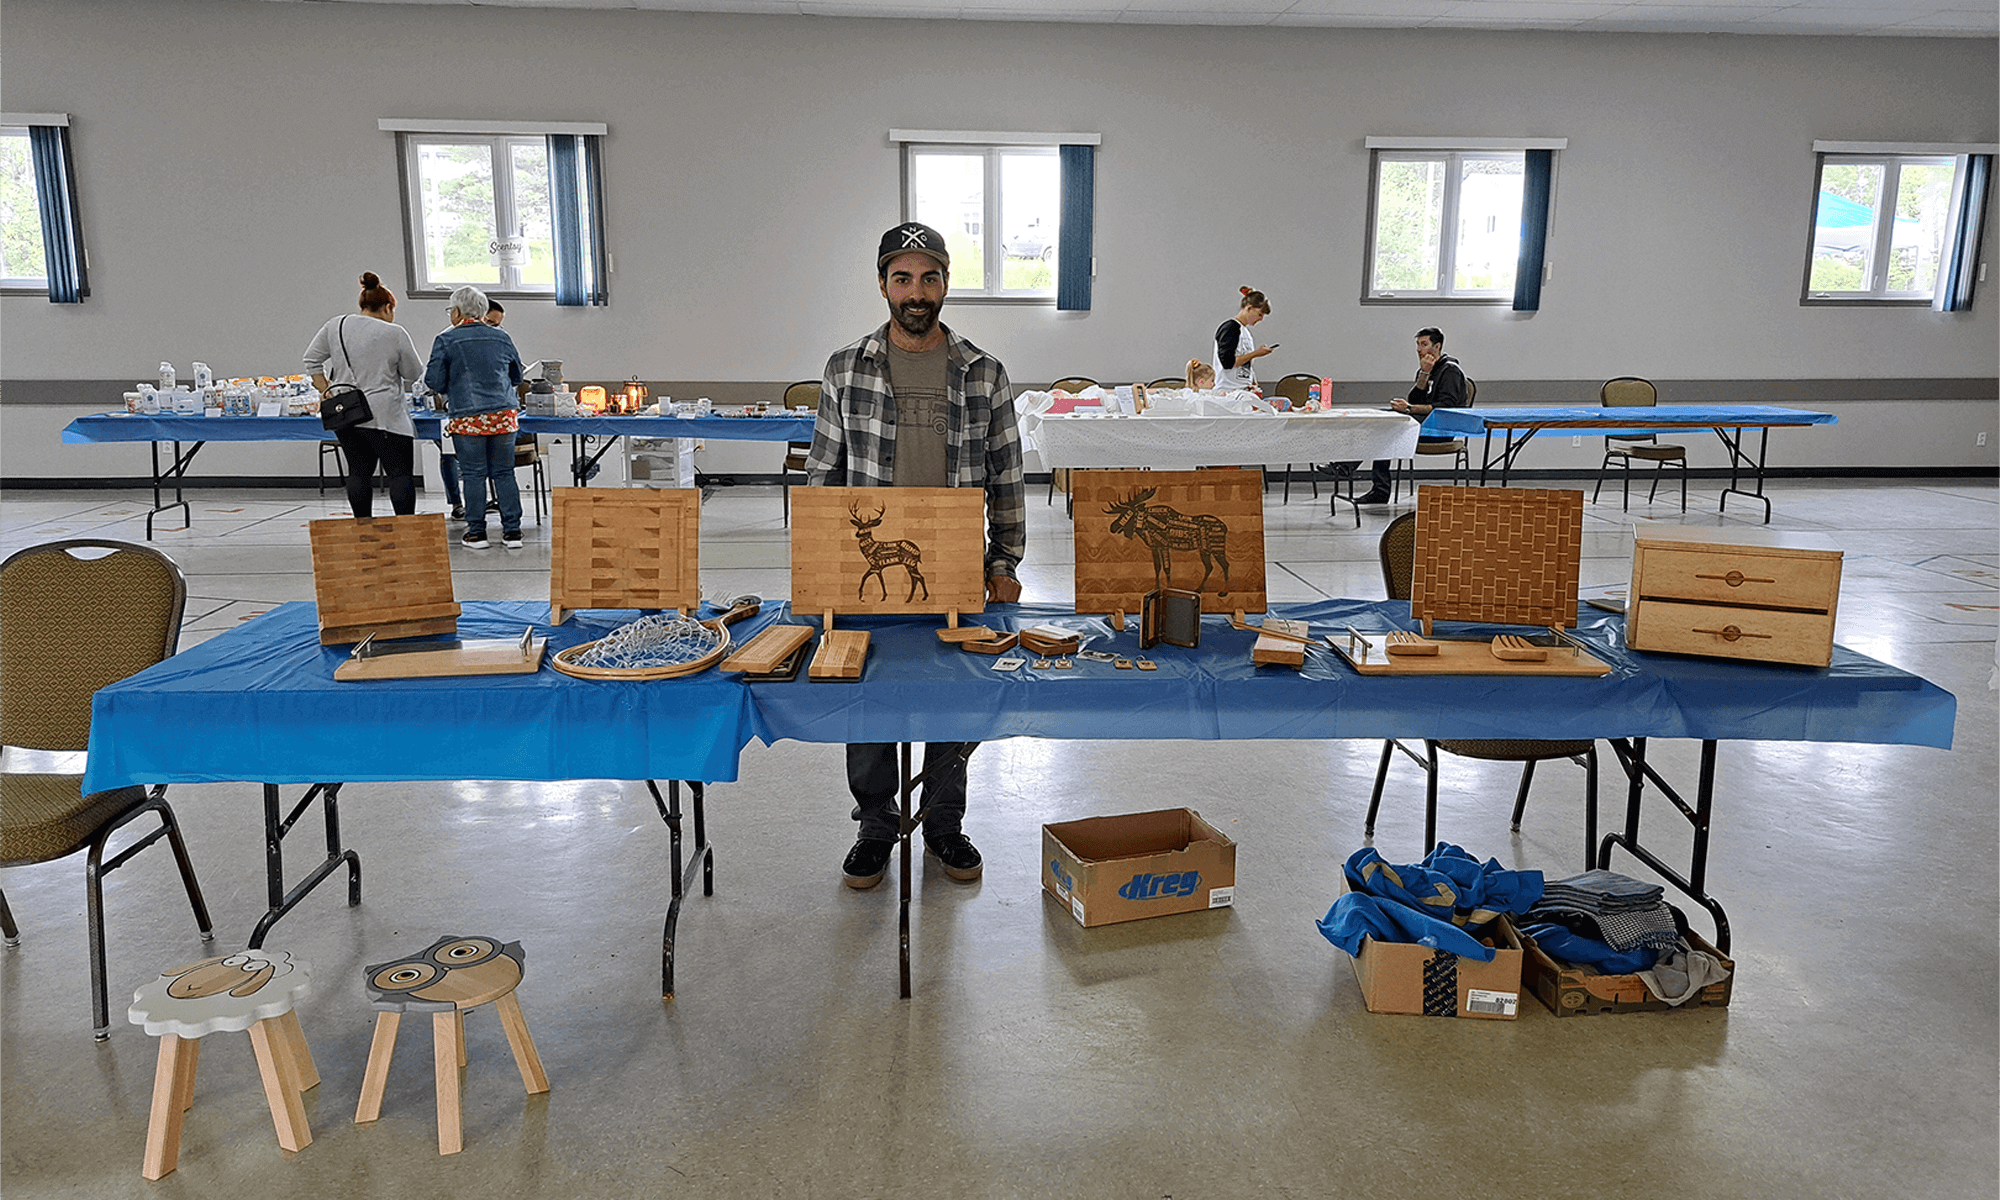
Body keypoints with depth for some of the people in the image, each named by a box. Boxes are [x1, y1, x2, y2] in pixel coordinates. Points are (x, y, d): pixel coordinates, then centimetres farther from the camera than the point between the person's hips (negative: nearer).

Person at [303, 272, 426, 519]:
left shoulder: (335, 326, 9)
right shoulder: (395, 333, -6)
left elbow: (312, 359, 14)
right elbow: (414, 373, 2)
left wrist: (325, 390, 15)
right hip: (383, 415, -5)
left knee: (358, 471, 11)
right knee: (400, 472, -2)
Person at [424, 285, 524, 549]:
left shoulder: (446, 340, -1)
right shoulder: (502, 338, 9)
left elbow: (434, 381, -2)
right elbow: (517, 376, 19)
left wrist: (449, 392, 19)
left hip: (468, 417, -3)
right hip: (504, 414, 3)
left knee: (473, 474, 4)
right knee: (504, 473, 8)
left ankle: (476, 532, 9)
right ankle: (512, 531, 8)